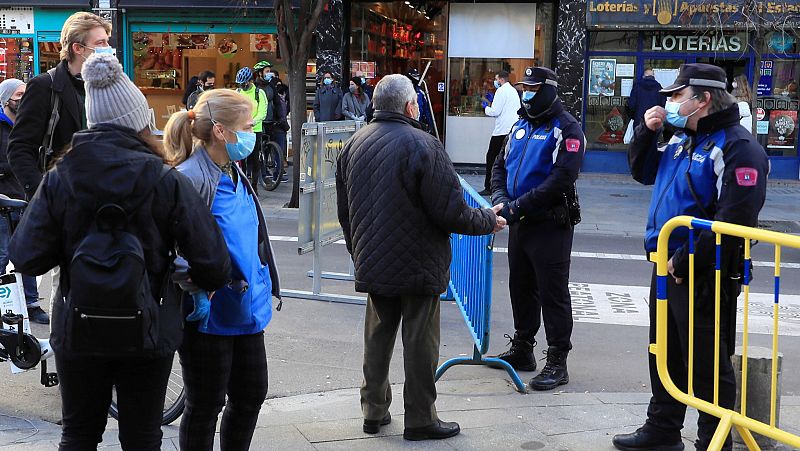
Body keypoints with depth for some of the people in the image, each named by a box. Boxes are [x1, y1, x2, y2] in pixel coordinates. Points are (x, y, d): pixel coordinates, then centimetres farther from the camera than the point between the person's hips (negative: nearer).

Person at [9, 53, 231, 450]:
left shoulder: (59, 178, -8)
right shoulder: (166, 181, -14)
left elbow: (26, 257, -11)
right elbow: (211, 260, -15)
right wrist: (208, 282, 8)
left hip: (78, 330, 2)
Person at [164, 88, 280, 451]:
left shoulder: (235, 175, 10)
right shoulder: (190, 179, -20)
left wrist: (267, 286, 19)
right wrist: (196, 293, -26)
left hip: (247, 310, 9)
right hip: (210, 316, -9)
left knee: (251, 396, 18)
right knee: (205, 406, 6)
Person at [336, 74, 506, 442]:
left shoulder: (354, 145, 5)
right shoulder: (422, 145, -17)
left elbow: (344, 211, 14)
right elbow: (451, 213, -18)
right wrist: (488, 220, 0)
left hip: (373, 266, 6)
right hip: (418, 266, -6)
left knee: (377, 336, 16)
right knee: (420, 342, 4)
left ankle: (374, 411, 25)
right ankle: (419, 419, 13)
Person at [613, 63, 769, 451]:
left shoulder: (737, 148, -18)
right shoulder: (682, 139, 11)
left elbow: (734, 221, -25)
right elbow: (643, 173, 24)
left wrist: (686, 261, -22)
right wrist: (647, 132, 6)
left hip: (703, 277, -9)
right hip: (668, 271, 9)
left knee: (708, 366, 2)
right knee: (665, 356, 20)